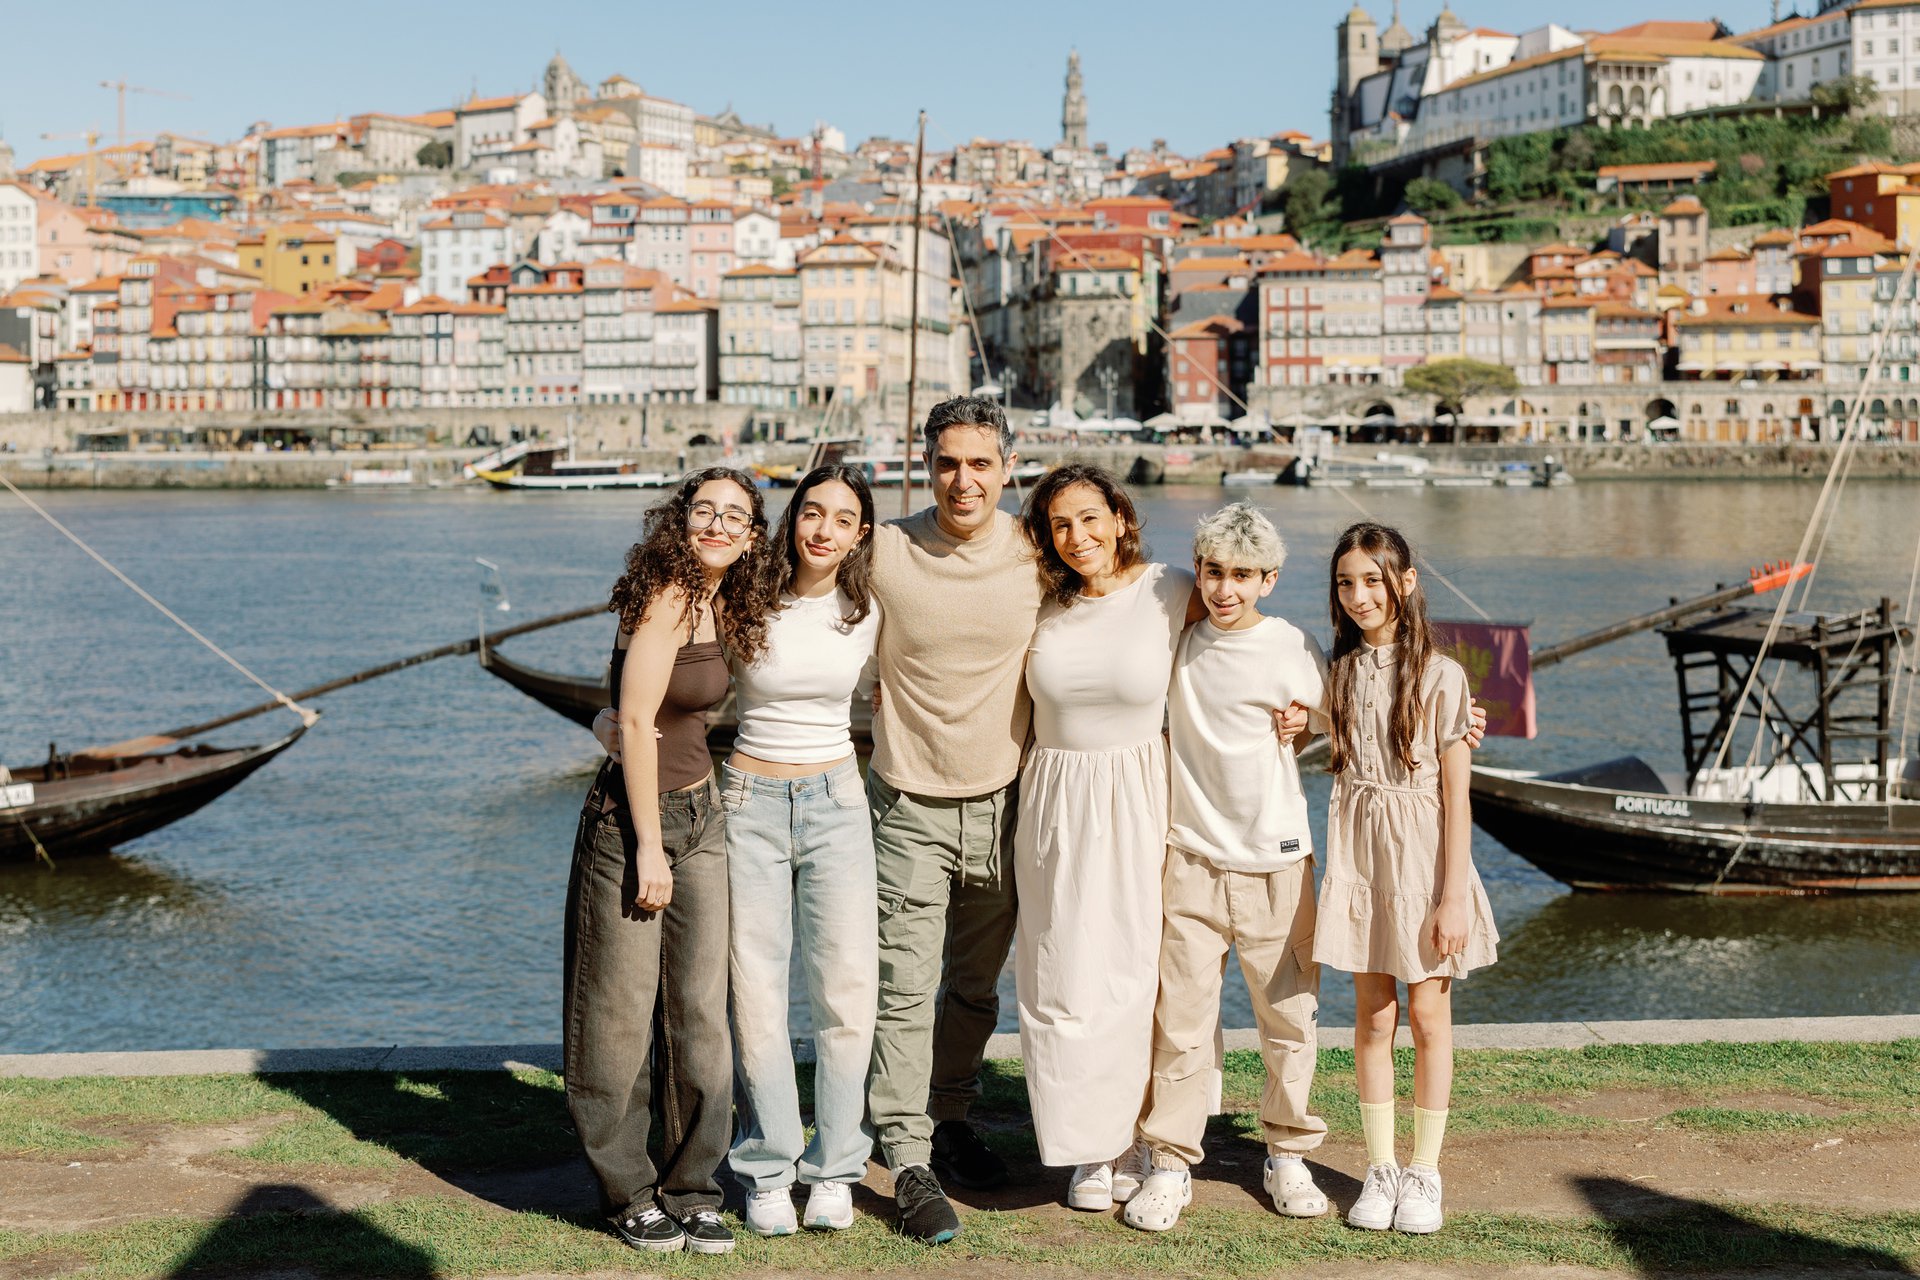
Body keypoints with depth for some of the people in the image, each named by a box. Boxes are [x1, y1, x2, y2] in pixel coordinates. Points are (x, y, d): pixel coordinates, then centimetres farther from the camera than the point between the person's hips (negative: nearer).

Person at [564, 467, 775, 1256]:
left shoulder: (721, 607, 11)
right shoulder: (667, 598, -15)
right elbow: (636, 721, -17)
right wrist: (650, 847, -16)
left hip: (700, 814, 8)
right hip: (633, 815, -8)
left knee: (701, 1010, 6)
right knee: (623, 1013, 2)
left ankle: (690, 1191, 16)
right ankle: (629, 1196, 14)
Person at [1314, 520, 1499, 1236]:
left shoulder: (1439, 675, -9)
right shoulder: (1342, 673, 6)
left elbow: (1455, 795, -9)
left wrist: (1454, 896, -12)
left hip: (1421, 854, -4)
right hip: (1358, 853, 4)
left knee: (1427, 1015, 4)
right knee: (1373, 1016, 7)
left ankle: (1425, 1171, 14)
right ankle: (1379, 1168, 16)